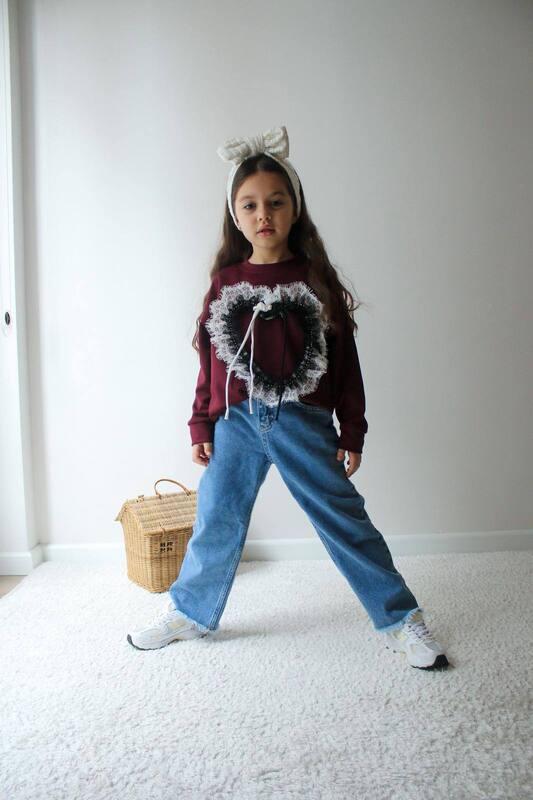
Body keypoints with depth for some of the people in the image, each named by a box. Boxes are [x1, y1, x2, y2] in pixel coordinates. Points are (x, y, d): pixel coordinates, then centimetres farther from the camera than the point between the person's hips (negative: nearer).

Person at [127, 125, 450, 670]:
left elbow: (344, 361, 3)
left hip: (303, 423, -1)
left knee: (345, 520, 4)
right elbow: (209, 361, 9)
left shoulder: (317, 280, 1)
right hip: (235, 423, 2)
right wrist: (200, 426, 6)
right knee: (216, 522, 11)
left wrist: (351, 433, 1)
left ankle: (401, 621, 21)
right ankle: (188, 612, 34)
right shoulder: (224, 282, 5)